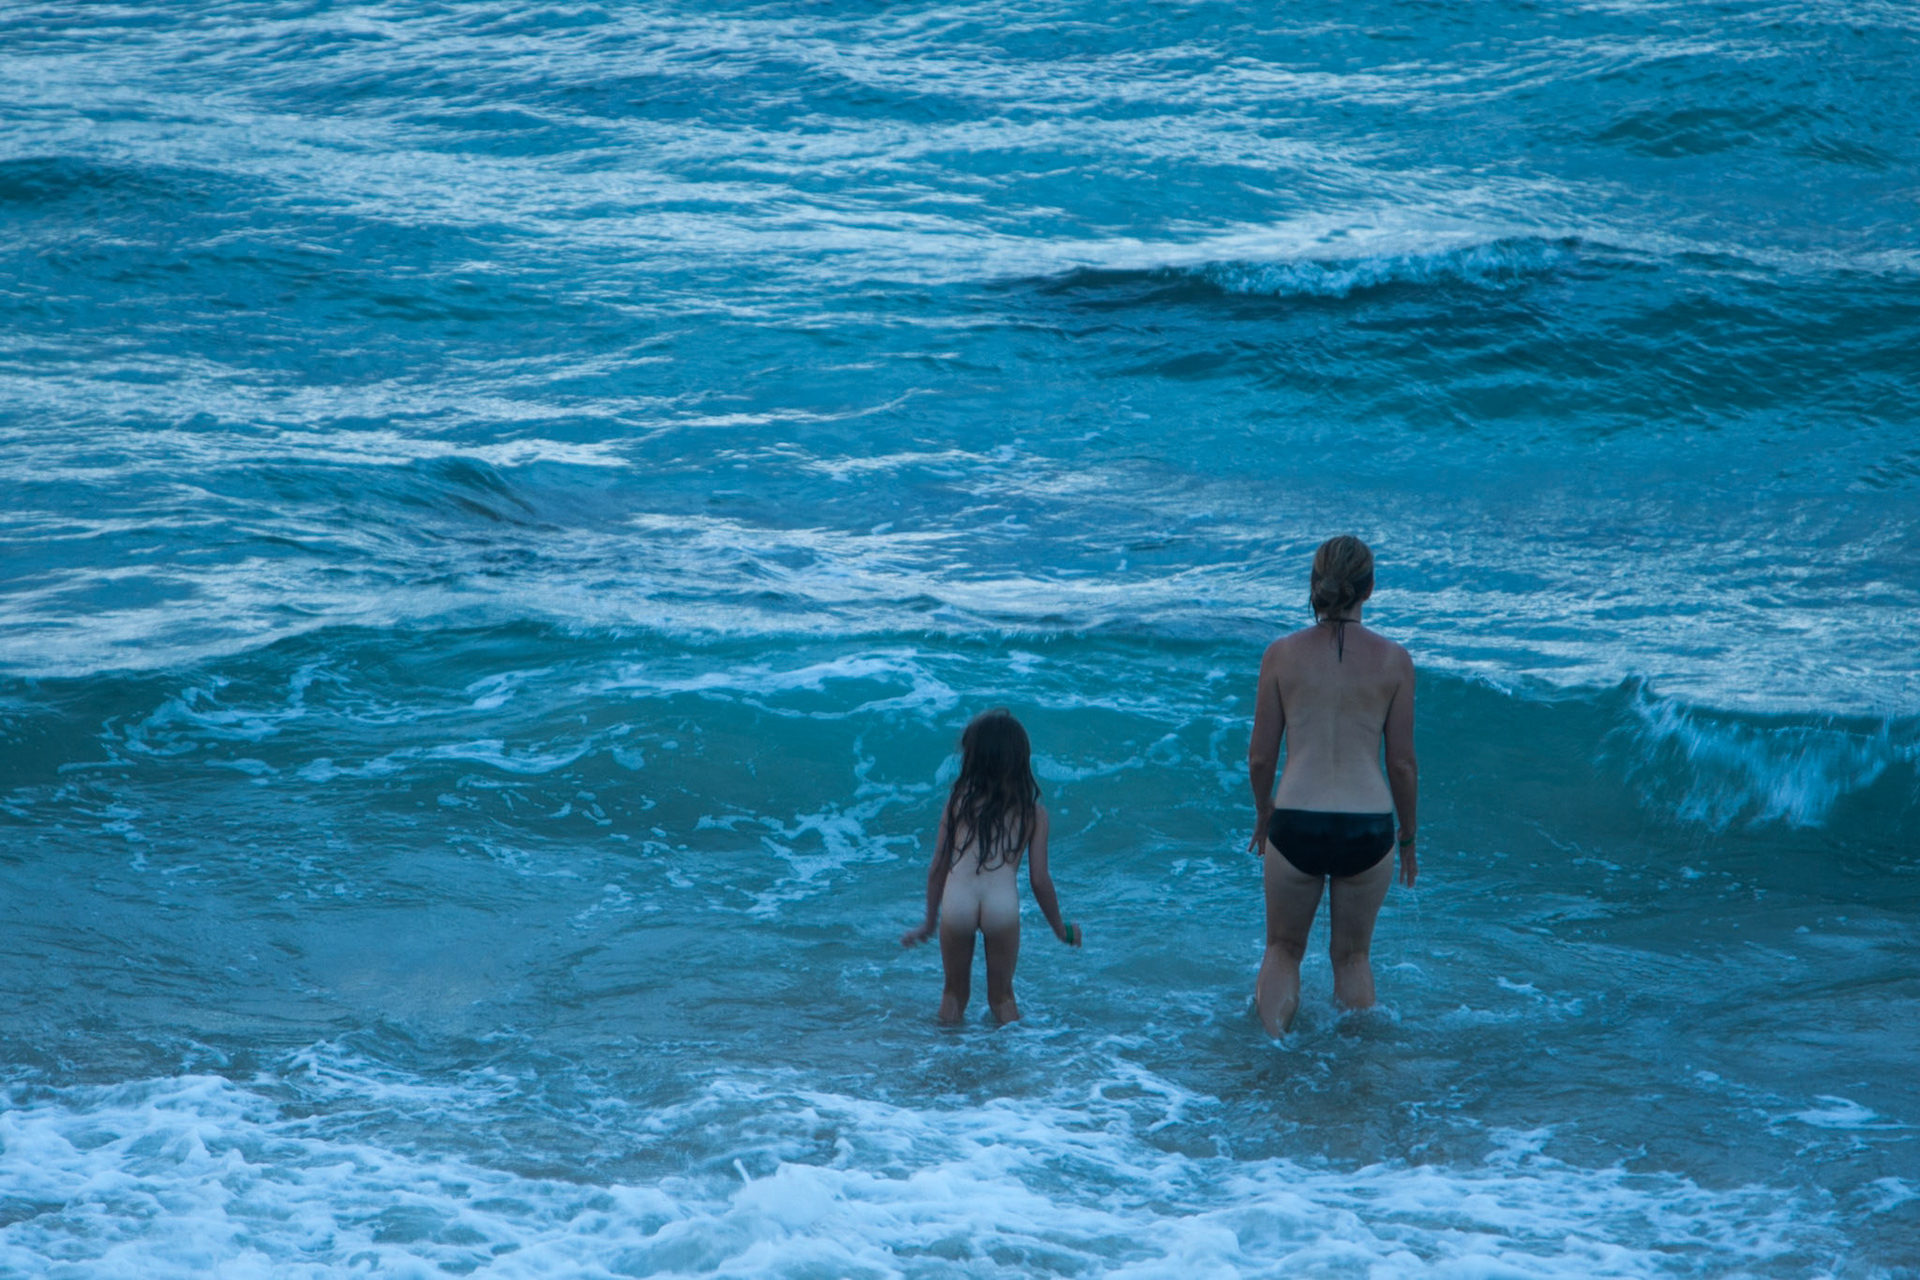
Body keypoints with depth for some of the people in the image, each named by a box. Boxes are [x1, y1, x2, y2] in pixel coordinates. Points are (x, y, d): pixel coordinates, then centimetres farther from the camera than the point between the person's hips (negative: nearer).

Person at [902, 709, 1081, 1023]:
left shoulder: (958, 800, 13)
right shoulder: (1033, 812, 11)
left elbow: (937, 867, 16)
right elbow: (1039, 880, 10)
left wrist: (929, 923, 27)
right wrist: (1061, 929, 24)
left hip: (957, 902, 1)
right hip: (1003, 903, -1)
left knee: (954, 992, 19)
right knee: (1001, 995, 17)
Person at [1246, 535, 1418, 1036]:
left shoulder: (1282, 654, -3)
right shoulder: (1393, 660, -3)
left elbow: (1260, 757, 2)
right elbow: (1402, 763, 1)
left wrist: (1263, 817, 20)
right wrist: (1408, 838, 15)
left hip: (1296, 823, 0)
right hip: (1367, 825, 0)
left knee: (1283, 950, 20)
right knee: (1352, 955, 20)